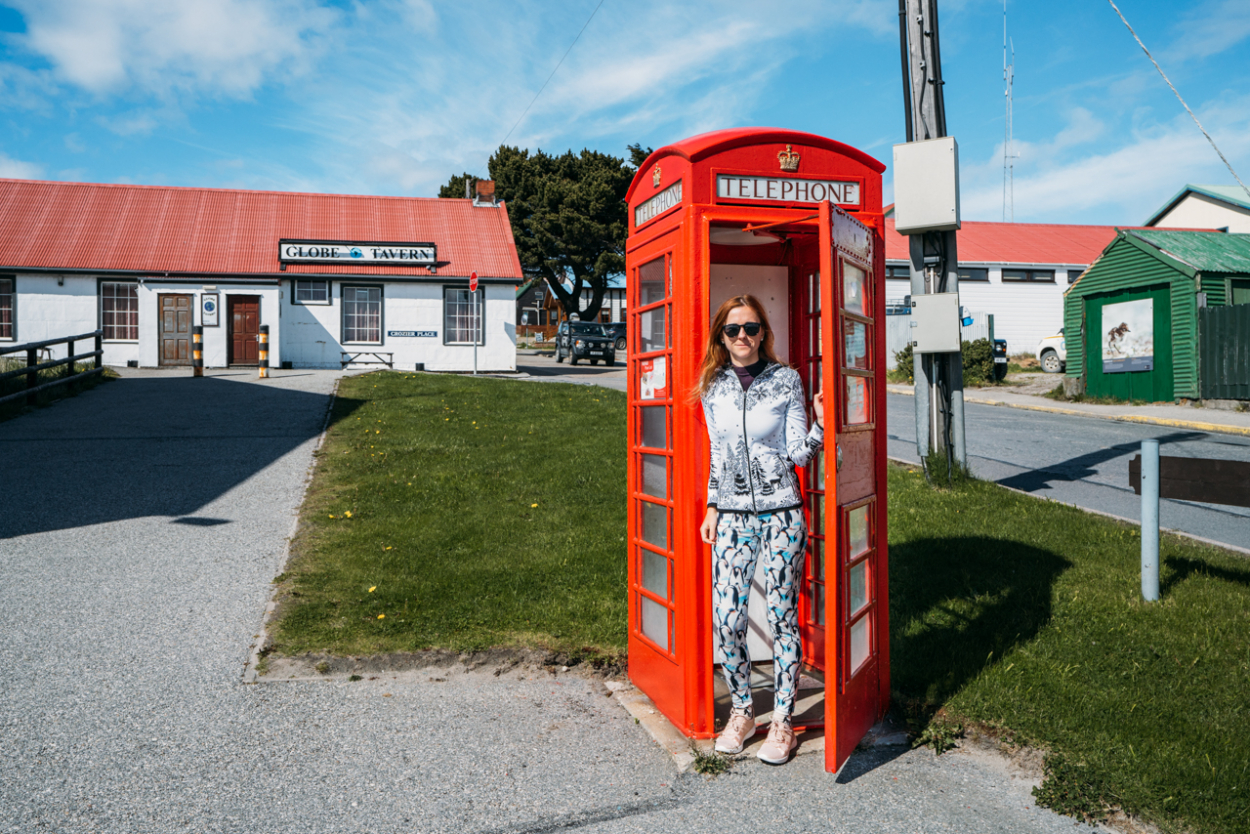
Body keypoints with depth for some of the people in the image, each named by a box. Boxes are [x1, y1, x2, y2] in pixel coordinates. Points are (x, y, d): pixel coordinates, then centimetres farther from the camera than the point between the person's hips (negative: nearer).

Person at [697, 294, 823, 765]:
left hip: (781, 513, -3)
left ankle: (782, 721, 18)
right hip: (733, 516, 3)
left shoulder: (786, 381, -2)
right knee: (726, 619, 0)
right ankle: (741, 712, 22)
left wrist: (821, 426, -19)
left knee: (782, 617, 2)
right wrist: (712, 508, 13)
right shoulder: (713, 387, 7)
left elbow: (798, 454, -2)